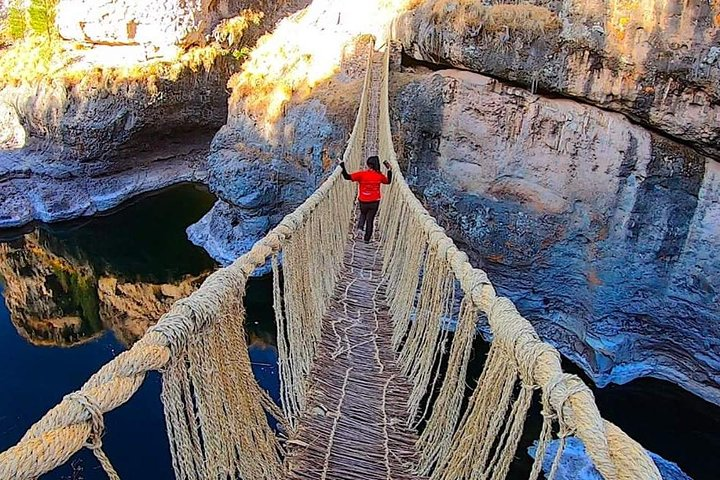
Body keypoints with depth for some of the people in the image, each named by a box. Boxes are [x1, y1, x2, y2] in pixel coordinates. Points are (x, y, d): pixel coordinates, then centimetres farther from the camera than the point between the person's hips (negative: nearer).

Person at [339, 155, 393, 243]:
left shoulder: (362, 174, -16)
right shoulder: (379, 175, -7)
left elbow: (347, 177, -22)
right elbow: (388, 181, 13)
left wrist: (343, 167, -13)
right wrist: (389, 170, 18)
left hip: (363, 201, -1)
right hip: (374, 202, 1)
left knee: (363, 214, 29)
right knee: (370, 220, 14)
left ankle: (360, 227, 3)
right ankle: (367, 239, 20)